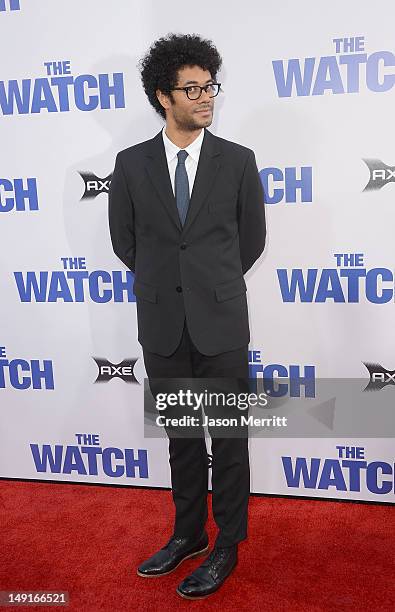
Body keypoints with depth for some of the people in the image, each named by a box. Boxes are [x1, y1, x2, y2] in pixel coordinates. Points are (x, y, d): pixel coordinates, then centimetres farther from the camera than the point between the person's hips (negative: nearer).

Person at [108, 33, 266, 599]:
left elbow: (252, 240, 6)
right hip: (162, 326, 2)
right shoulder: (131, 163, 1)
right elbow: (125, 241, 10)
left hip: (222, 323, -1)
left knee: (229, 438, 9)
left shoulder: (238, 161, -2)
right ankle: (188, 533, 35)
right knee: (181, 437, 16)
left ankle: (227, 545, 27)